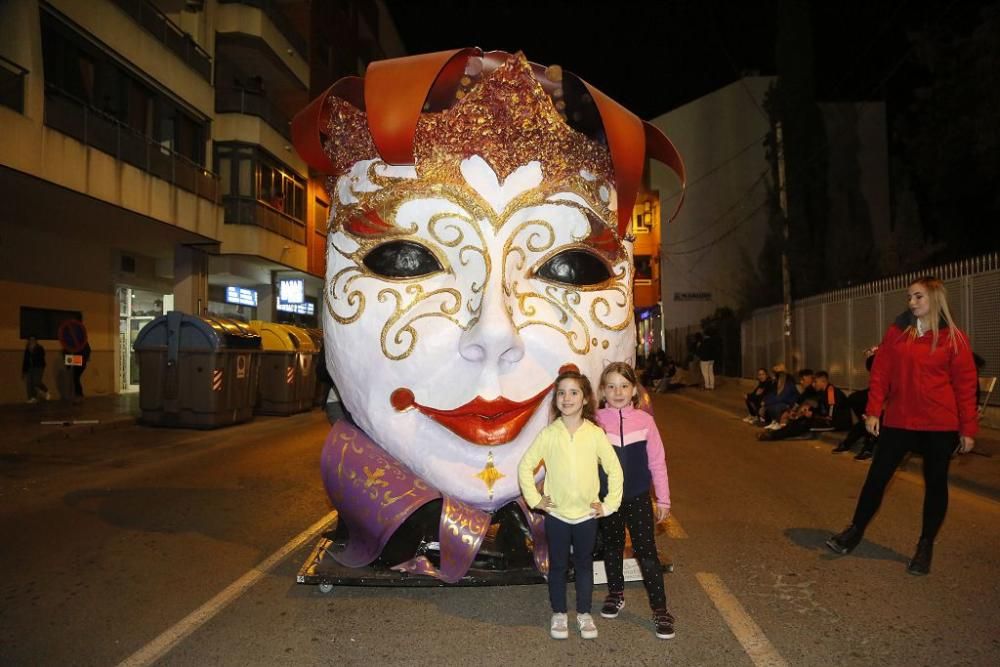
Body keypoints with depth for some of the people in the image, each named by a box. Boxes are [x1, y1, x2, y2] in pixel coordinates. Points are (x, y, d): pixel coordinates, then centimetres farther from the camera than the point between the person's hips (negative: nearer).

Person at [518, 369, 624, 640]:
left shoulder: (595, 433, -8)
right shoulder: (548, 434, -8)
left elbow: (614, 469, -1)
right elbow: (525, 465, -1)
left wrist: (609, 504, -3)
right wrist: (534, 499, -4)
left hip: (587, 514, 0)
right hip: (556, 514, 0)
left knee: (584, 565, 15)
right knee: (558, 566, 13)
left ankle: (584, 613, 32)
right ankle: (559, 614, 30)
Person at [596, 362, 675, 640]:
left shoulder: (644, 420, -6)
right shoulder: (596, 421, -8)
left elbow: (657, 462, 0)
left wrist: (663, 499, 3)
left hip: (638, 497, -1)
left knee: (647, 552, 0)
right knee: (612, 547, 18)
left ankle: (660, 609, 11)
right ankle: (616, 594, 38)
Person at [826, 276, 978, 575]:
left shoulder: (954, 338, -2)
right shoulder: (896, 332, 4)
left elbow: (965, 385, -2)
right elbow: (880, 374, 4)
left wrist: (968, 428, -3)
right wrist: (873, 411, -3)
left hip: (940, 425, -2)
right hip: (898, 421, 2)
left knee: (935, 482, 9)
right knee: (877, 476, 5)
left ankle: (926, 546, 24)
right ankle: (856, 530, 21)